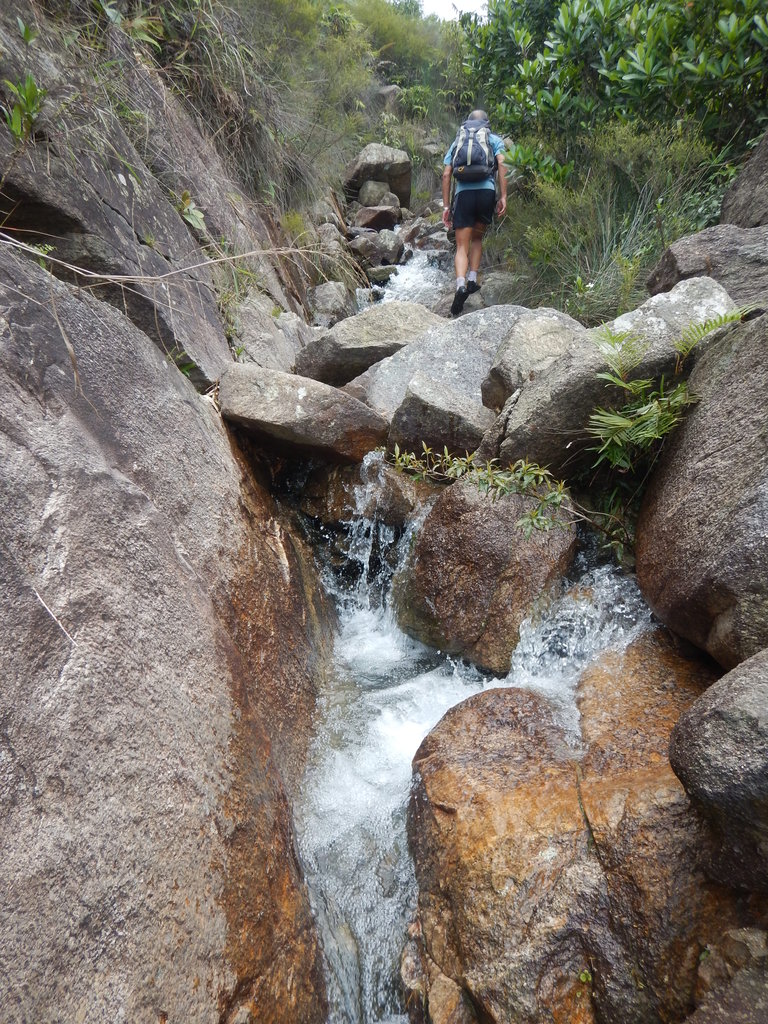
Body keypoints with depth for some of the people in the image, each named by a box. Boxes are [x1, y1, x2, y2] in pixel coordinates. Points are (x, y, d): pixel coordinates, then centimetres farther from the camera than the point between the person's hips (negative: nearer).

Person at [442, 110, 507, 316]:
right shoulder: (494, 139, 19)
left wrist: (446, 206, 12)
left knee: (462, 246, -3)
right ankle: (472, 280, 10)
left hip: (463, 193, 0)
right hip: (487, 191, 0)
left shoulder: (457, 142, 22)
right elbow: (501, 164, 2)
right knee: (477, 238, 21)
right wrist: (503, 197, -1)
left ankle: (461, 285, -27)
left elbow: (446, 174, 12)